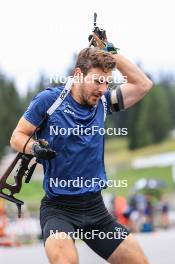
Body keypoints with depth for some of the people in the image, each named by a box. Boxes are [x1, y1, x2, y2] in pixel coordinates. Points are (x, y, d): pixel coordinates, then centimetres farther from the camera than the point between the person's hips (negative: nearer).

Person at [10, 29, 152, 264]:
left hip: (96, 208, 5)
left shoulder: (102, 102, 8)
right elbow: (17, 137, 0)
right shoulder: (49, 100, -5)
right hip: (58, 207, -5)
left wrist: (111, 53, 3)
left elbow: (143, 84, 9)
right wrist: (34, 147, -22)